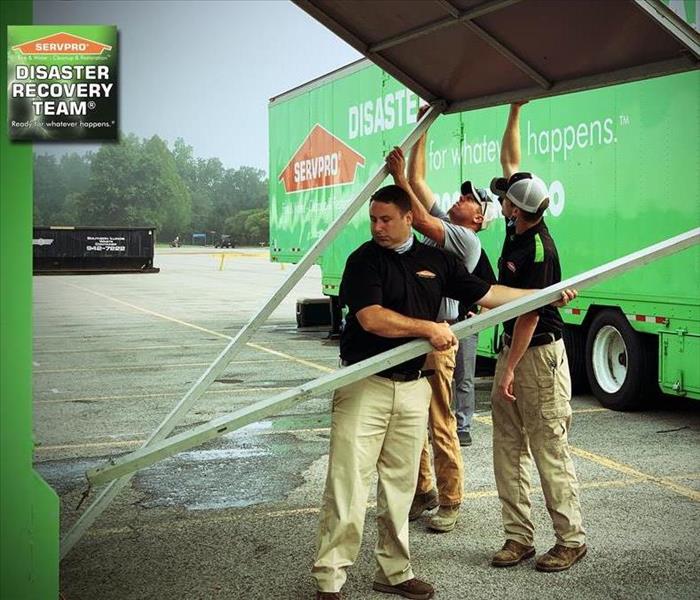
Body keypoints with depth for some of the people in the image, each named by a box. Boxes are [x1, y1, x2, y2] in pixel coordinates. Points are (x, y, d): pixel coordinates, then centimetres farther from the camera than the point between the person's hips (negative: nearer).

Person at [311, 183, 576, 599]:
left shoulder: (436, 260, 11)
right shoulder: (365, 259, -4)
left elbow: (487, 294, 17)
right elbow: (371, 317, -16)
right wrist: (428, 328, -15)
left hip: (413, 387, 5)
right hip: (365, 384, -4)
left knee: (400, 485, 11)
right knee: (348, 482, -6)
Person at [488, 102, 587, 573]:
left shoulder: (538, 251, -21)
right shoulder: (518, 228, 4)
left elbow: (528, 315, -19)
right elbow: (510, 160, 14)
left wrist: (509, 370, -16)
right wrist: (515, 110, 14)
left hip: (540, 354, -9)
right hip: (513, 347, 9)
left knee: (550, 451, -2)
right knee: (509, 450, 10)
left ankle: (572, 540, 9)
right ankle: (519, 536, 17)